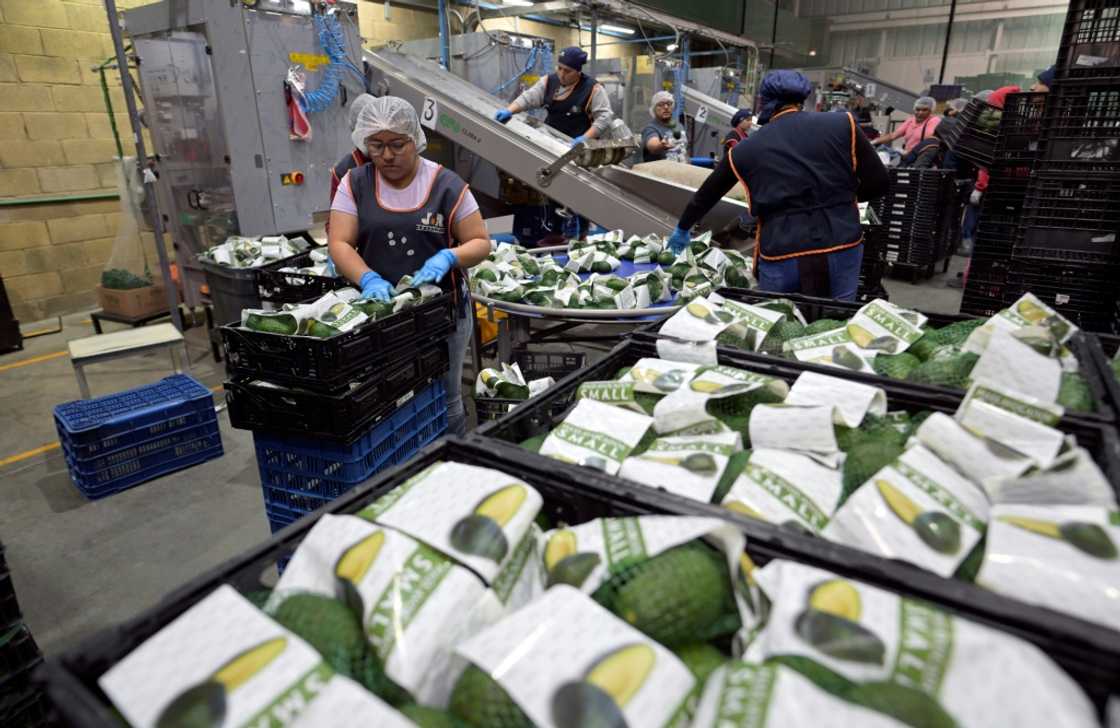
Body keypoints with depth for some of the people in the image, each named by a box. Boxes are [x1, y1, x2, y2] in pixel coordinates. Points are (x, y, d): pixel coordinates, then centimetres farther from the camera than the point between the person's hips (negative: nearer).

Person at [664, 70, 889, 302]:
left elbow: (707, 194, 22)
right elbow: (878, 184, 5)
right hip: (841, 250, 1)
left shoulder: (747, 149, 9)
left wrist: (683, 228, 38)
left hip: (780, 257, 0)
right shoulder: (842, 124, 6)